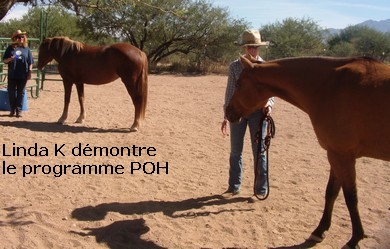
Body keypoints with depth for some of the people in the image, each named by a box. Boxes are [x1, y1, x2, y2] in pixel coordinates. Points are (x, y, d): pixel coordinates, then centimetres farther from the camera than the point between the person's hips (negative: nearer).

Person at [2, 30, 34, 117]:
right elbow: (4, 60, 4)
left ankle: (19, 110, 14)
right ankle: (12, 110, 20)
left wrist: (29, 73, -2)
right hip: (12, 75, 0)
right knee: (11, 92, 6)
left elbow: (30, 62, 5)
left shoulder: (26, 48, 3)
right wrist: (10, 59, -17)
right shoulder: (10, 48, 2)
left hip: (23, 75, 0)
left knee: (20, 93, 6)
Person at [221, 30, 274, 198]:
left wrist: (269, 104, -17)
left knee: (259, 151, 4)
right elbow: (230, 92, 4)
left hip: (258, 111, -1)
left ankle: (261, 189, 15)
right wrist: (226, 116, 3)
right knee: (235, 151, 9)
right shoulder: (235, 66, 1)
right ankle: (234, 187, 22)